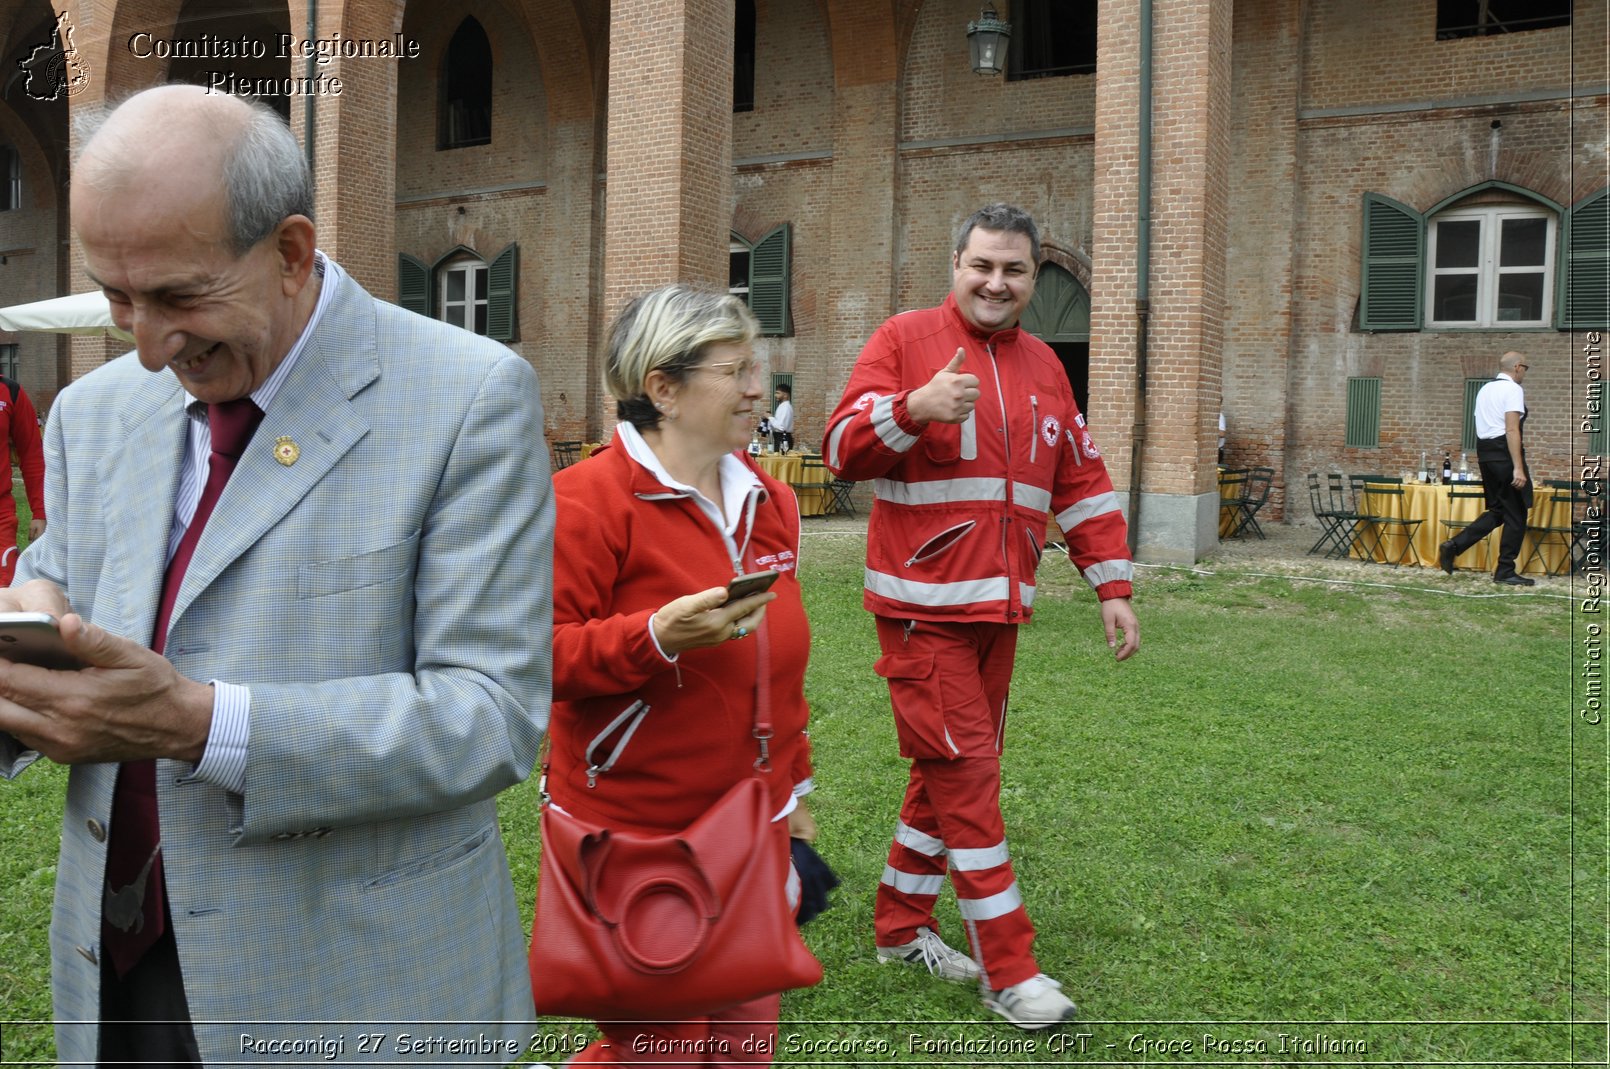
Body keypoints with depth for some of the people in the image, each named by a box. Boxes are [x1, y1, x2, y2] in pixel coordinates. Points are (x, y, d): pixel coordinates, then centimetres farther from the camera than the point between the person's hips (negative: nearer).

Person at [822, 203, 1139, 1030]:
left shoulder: (1043, 367, 14)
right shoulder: (906, 339, -4)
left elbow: (1082, 483, 15)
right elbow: (842, 449, -10)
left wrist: (1112, 586, 10)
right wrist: (913, 408, -27)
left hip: (999, 609, 6)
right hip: (922, 606, -6)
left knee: (951, 771, 13)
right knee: (965, 773, -4)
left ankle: (902, 927, 30)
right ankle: (1007, 970, 7)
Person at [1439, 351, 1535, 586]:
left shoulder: (1484, 390, 17)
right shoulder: (1513, 389, -10)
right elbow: (1511, 429, -18)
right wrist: (1518, 468, -21)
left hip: (1484, 452, 9)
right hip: (1505, 453, -9)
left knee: (1497, 511, 15)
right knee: (1515, 514, 1)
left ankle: (1453, 546, 1)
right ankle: (1505, 571, 5)